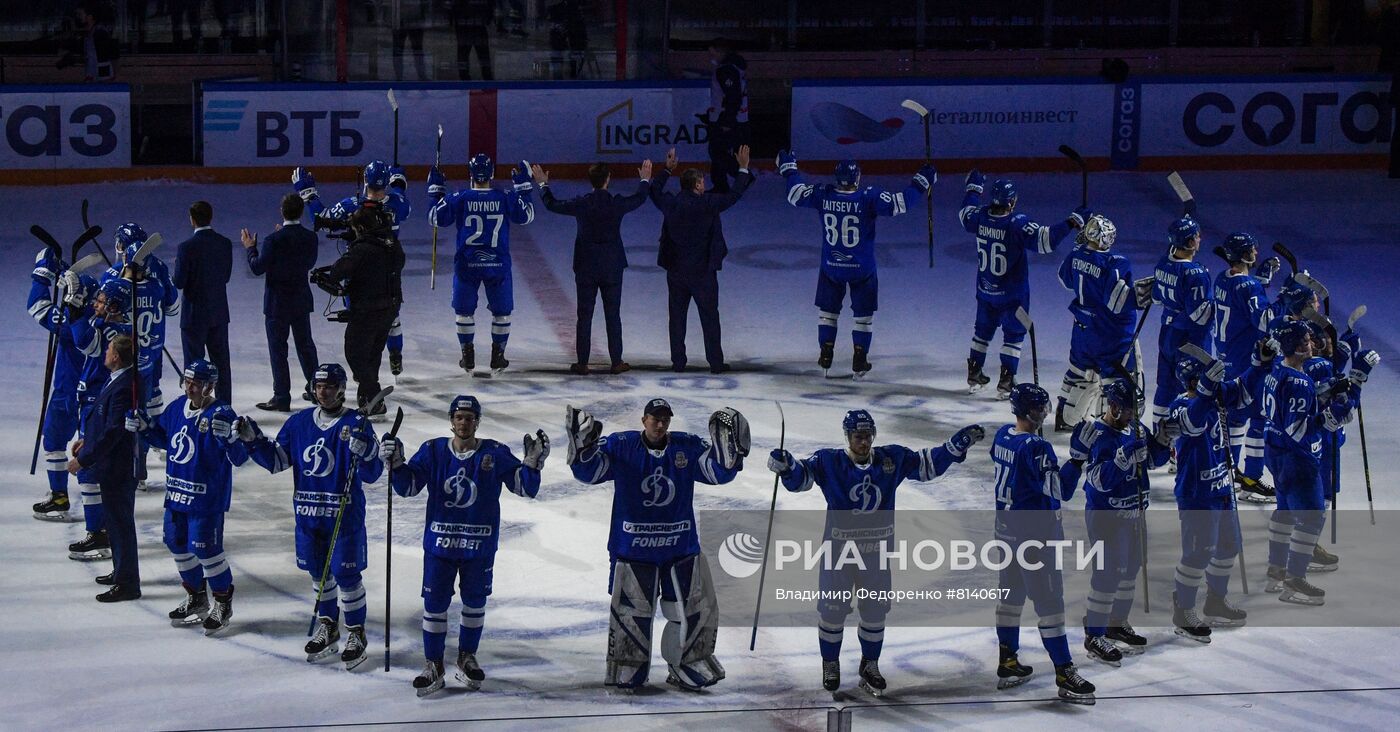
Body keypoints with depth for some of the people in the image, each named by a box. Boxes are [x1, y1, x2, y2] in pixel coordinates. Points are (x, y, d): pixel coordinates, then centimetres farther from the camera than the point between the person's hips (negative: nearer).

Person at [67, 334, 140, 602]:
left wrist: (84, 459, -22)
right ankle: (121, 572, 34)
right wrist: (87, 440, 19)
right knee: (114, 519, 21)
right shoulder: (119, 380, 6)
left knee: (120, 522, -1)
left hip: (118, 466, -10)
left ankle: (128, 583, 7)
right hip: (114, 465, 10)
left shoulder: (123, 387, -26)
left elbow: (113, 432, -27)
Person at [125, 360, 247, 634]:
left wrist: (228, 436, -42)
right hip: (177, 492, 8)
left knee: (205, 549, -4)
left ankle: (223, 603, 17)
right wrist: (143, 425, 5)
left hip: (207, 496, -8)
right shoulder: (178, 407, 3)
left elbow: (239, 457, -24)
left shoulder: (221, 415, -19)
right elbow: (164, 436, 20)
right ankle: (196, 600, 34)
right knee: (177, 542, 16)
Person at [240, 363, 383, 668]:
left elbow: (371, 474, -15)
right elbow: (276, 460, 10)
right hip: (307, 513, 5)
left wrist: (363, 451, -34)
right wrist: (253, 439, -3)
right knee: (318, 572, 17)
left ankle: (356, 634, 16)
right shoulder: (299, 422, 4)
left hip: (344, 514, -5)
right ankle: (327, 629, 34)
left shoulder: (356, 424, -11)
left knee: (346, 574, 0)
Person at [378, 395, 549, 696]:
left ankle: (467, 657, 33)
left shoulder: (495, 454, -5)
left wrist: (532, 461, -23)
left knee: (475, 603, 14)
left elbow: (525, 487, -6)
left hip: (479, 545, 0)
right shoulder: (433, 451, -2)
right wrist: (396, 464, -22)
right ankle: (434, 666, 14)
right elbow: (408, 486, -5)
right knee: (435, 604, 2)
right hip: (439, 542, 0)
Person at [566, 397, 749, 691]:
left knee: (695, 611, 5)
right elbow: (590, 471, -12)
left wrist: (730, 448, -20)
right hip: (633, 545, -2)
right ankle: (625, 672, 17)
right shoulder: (621, 446, -4)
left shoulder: (688, 447, 2)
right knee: (631, 612, 1)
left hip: (681, 546, 3)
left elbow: (720, 472, -3)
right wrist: (583, 447, -29)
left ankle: (688, 669, 22)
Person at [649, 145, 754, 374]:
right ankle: (715, 362, 8)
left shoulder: (670, 203, -5)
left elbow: (655, 191, 15)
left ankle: (678, 361, 12)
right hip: (703, 271, -3)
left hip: (675, 270, 3)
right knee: (709, 317, 6)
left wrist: (667, 169, 25)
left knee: (677, 316, 11)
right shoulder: (707, 204, -15)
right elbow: (733, 195, -7)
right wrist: (743, 169, 3)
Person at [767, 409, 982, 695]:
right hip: (839, 550, -3)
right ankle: (830, 664, 30)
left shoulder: (892, 459, -2)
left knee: (875, 612, 13)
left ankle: (870, 666, 33)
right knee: (833, 610, 8)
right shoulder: (830, 462, -11)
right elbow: (801, 476, -20)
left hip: (876, 553, 3)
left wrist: (958, 444, -1)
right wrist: (785, 465, -42)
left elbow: (928, 464, 7)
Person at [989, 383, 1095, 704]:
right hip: (1034, 533, -9)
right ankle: (1065, 676, -1)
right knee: (1049, 600, -4)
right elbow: (1060, 493, -23)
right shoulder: (1037, 448, -23)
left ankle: (1007, 665, 28)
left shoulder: (1003, 435, 3)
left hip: (1006, 527, 9)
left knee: (1012, 592, 19)